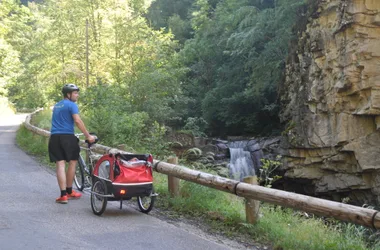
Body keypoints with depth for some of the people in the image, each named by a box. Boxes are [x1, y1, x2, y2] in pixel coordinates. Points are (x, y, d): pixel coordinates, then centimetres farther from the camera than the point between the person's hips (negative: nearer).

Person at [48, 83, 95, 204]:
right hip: (67, 136, -6)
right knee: (72, 162, 11)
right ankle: (69, 192, 21)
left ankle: (63, 195, -6)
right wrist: (88, 136, -13)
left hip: (54, 137, 6)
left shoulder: (57, 105, 21)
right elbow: (78, 121, -15)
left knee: (60, 165, 0)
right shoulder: (71, 105, -4)